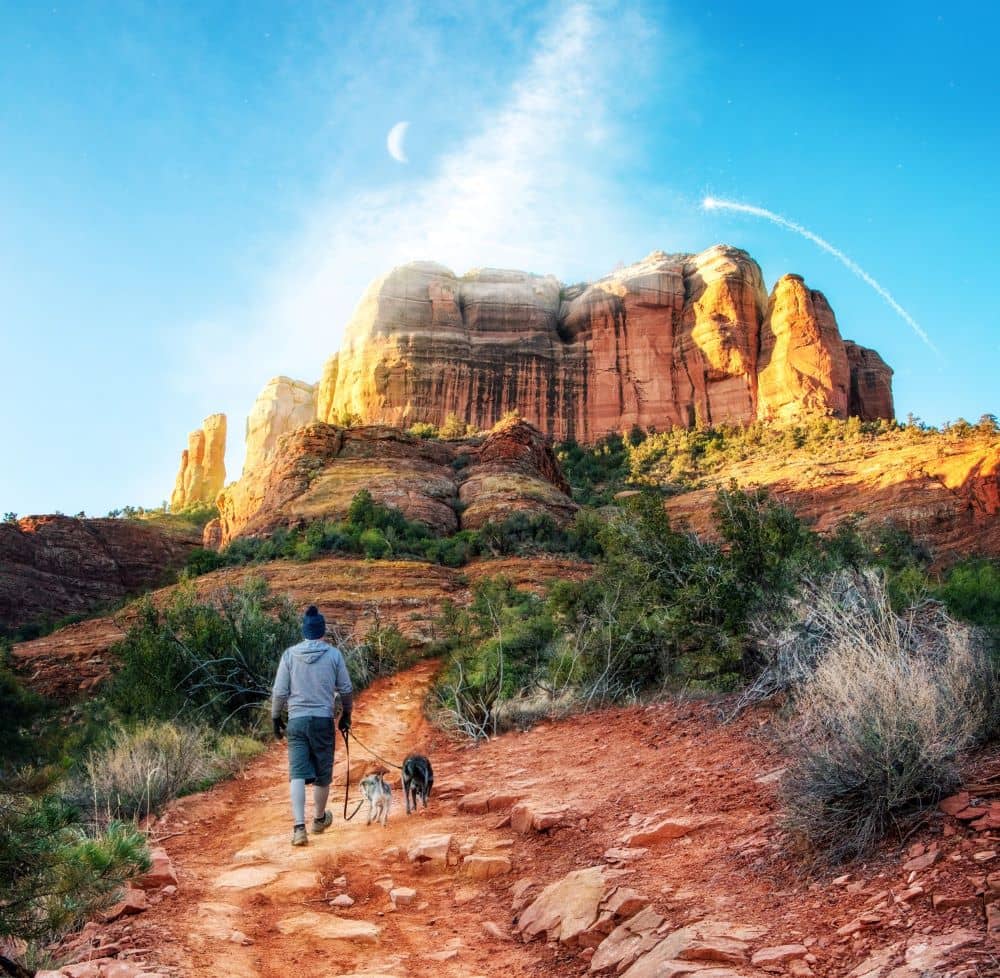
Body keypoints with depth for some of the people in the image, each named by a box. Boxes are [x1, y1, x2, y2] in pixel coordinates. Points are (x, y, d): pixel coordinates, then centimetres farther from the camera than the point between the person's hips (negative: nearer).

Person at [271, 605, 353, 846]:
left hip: (296, 720, 0)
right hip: (323, 720, 0)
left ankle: (299, 827, -13)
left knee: (298, 773, -1)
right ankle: (320, 819, 32)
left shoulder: (290, 654, -2)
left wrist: (276, 717, 13)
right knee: (322, 774, 14)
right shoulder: (333, 654, -3)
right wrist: (346, 714, 19)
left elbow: (279, 691, 0)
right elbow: (346, 689, 3)